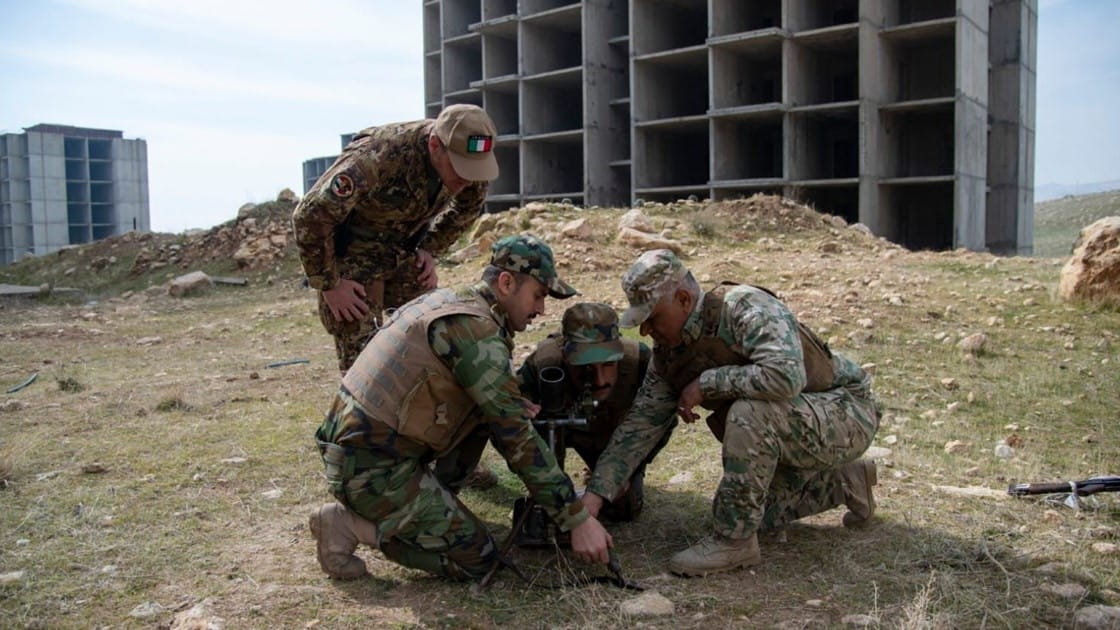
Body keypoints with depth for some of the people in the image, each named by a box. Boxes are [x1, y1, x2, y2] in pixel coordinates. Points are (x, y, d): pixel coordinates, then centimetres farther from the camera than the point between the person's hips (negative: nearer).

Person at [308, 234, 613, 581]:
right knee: (477, 560, -1)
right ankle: (350, 525, -1)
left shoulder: (446, 300, 10)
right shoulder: (475, 330, -18)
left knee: (482, 412, 12)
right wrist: (578, 519, -14)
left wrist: (514, 411, 5)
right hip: (373, 472, -9)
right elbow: (518, 438, -19)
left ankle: (437, 500, 13)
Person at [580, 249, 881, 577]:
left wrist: (706, 384, -30)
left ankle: (735, 542, -18)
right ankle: (845, 482, 27)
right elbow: (640, 425, -3)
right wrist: (595, 494, -11)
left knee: (750, 412, -34)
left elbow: (786, 376, -43)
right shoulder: (668, 353, -3)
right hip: (784, 429, 9)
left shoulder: (748, 308, -27)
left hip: (848, 414, -9)